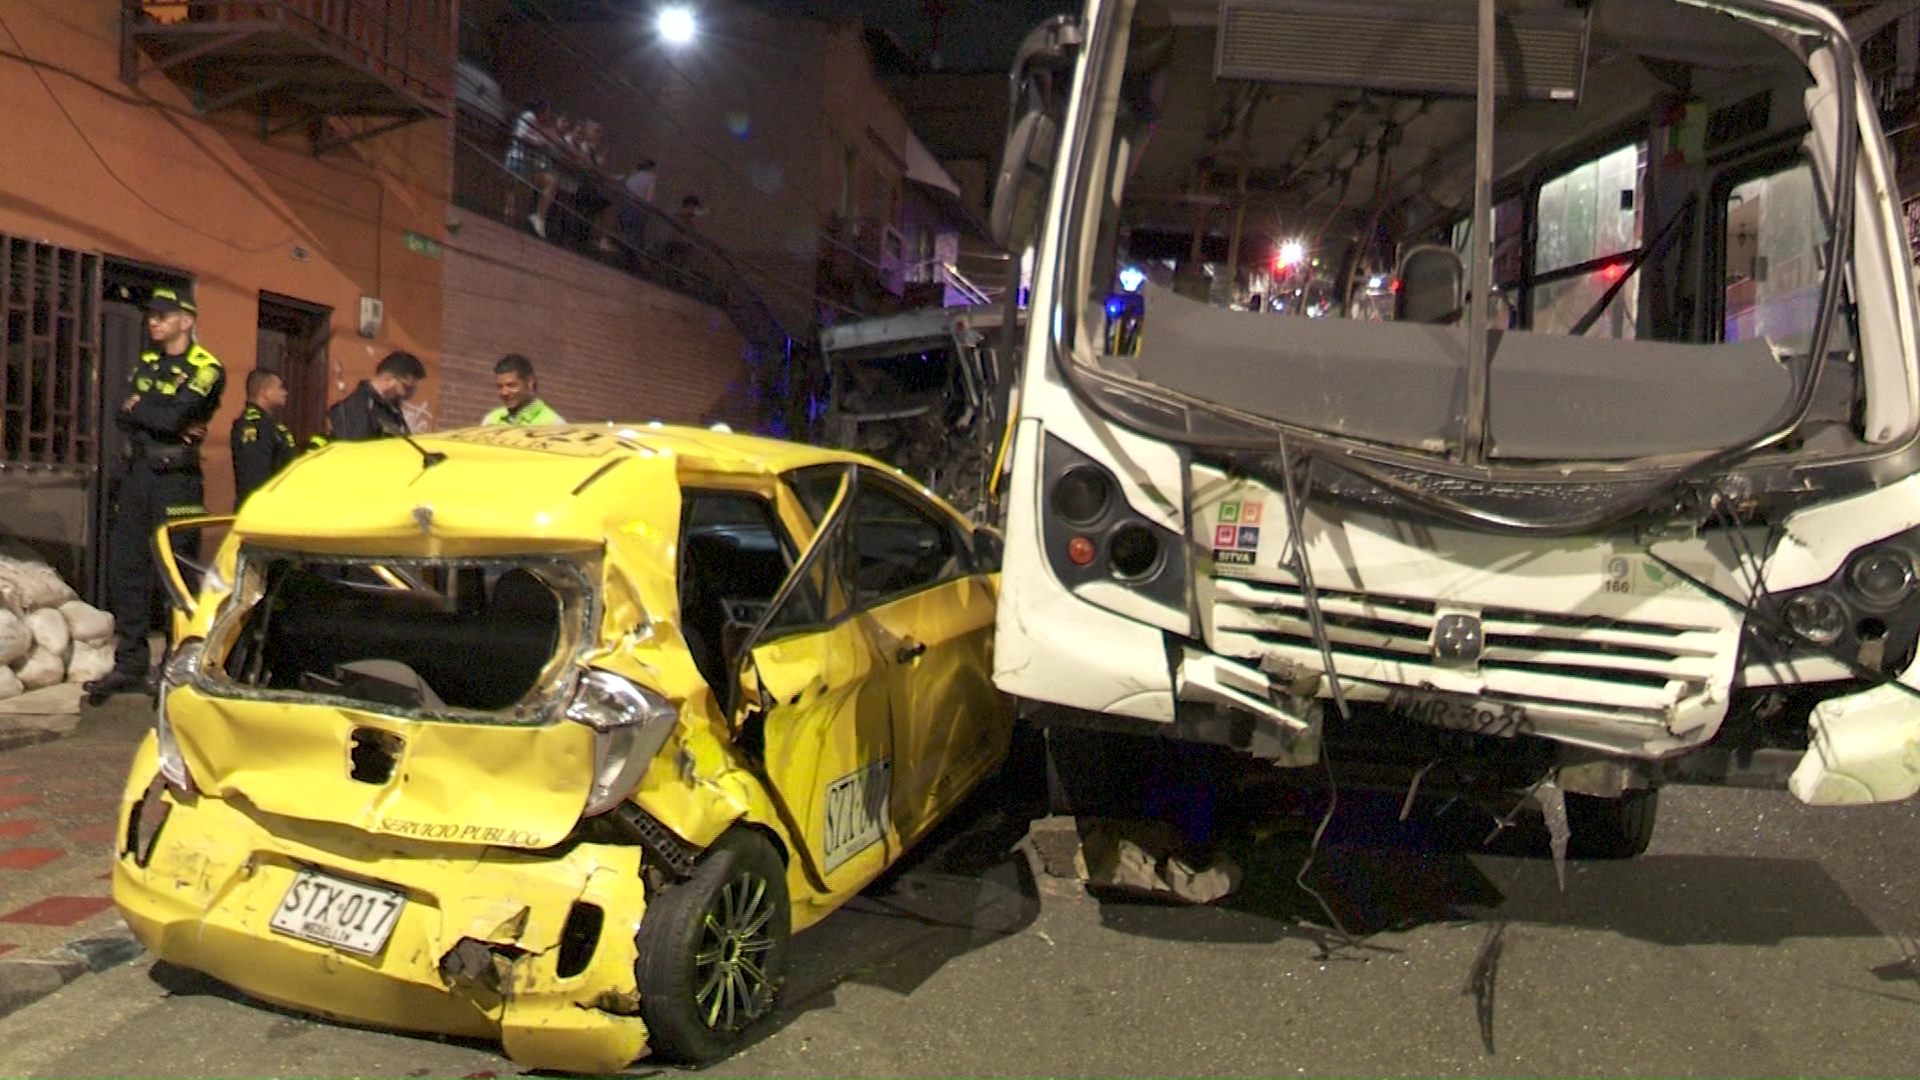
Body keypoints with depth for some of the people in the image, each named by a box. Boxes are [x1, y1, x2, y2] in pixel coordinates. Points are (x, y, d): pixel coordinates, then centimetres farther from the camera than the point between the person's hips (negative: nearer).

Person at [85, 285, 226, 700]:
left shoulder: (206, 369, -5)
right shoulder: (147, 363, 16)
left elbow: (173, 418, -18)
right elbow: (122, 417, 5)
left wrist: (139, 408, -2)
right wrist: (159, 418, -10)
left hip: (176, 478, -7)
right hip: (135, 473, 7)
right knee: (125, 568, 8)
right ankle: (130, 664, 15)